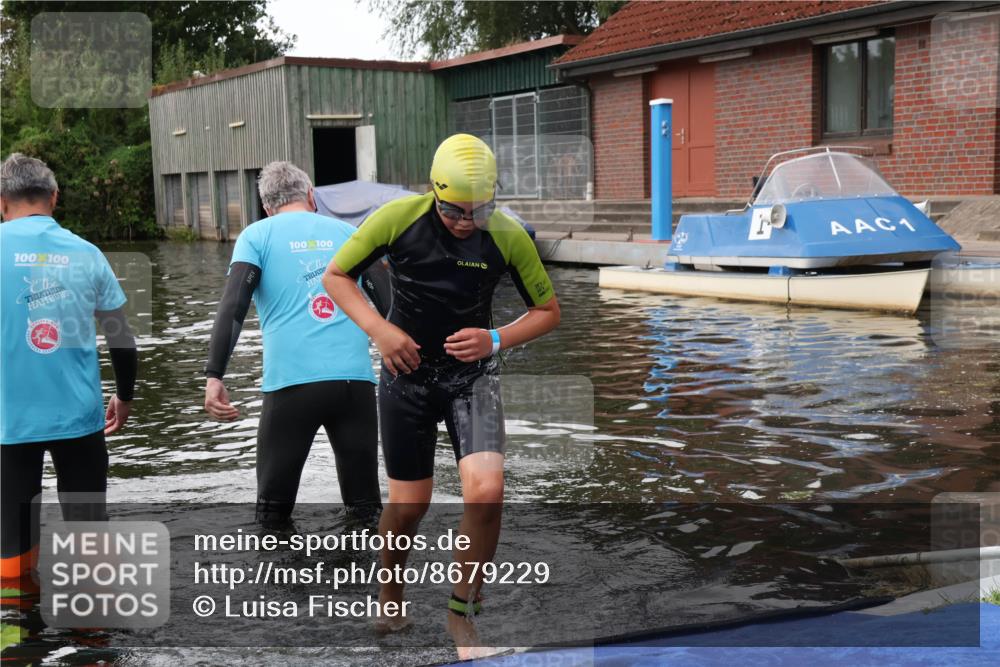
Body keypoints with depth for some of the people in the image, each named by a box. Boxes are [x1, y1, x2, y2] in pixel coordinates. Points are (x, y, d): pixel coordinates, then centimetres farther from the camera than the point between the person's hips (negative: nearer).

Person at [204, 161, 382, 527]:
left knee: (273, 510, 11)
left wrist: (214, 376, -7)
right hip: (355, 378, 2)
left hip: (291, 383, -2)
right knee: (365, 506, 12)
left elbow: (233, 306, -4)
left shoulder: (257, 236, 10)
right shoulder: (348, 232, 17)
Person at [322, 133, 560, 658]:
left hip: (472, 376, 0)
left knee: (486, 492, -19)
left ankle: (460, 610, 5)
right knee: (409, 505, 5)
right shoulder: (398, 218, -15)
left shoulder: (508, 237, -13)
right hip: (406, 374, 0)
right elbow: (335, 275, -3)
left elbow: (548, 311, 0)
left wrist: (496, 339, -18)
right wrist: (379, 329, -18)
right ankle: (389, 594, 36)